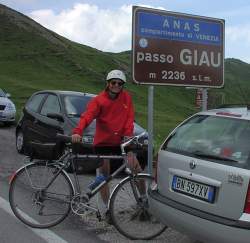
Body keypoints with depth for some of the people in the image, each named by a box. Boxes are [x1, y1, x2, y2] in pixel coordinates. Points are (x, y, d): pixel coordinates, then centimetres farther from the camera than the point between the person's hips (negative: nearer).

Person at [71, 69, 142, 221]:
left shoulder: (126, 98, 1)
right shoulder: (99, 100, -8)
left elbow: (130, 118, -3)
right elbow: (87, 116, -21)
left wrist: (127, 135, -18)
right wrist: (78, 132, -37)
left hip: (120, 141, 1)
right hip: (102, 142, -1)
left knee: (137, 169, -9)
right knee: (104, 175, 5)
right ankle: (106, 207, 18)